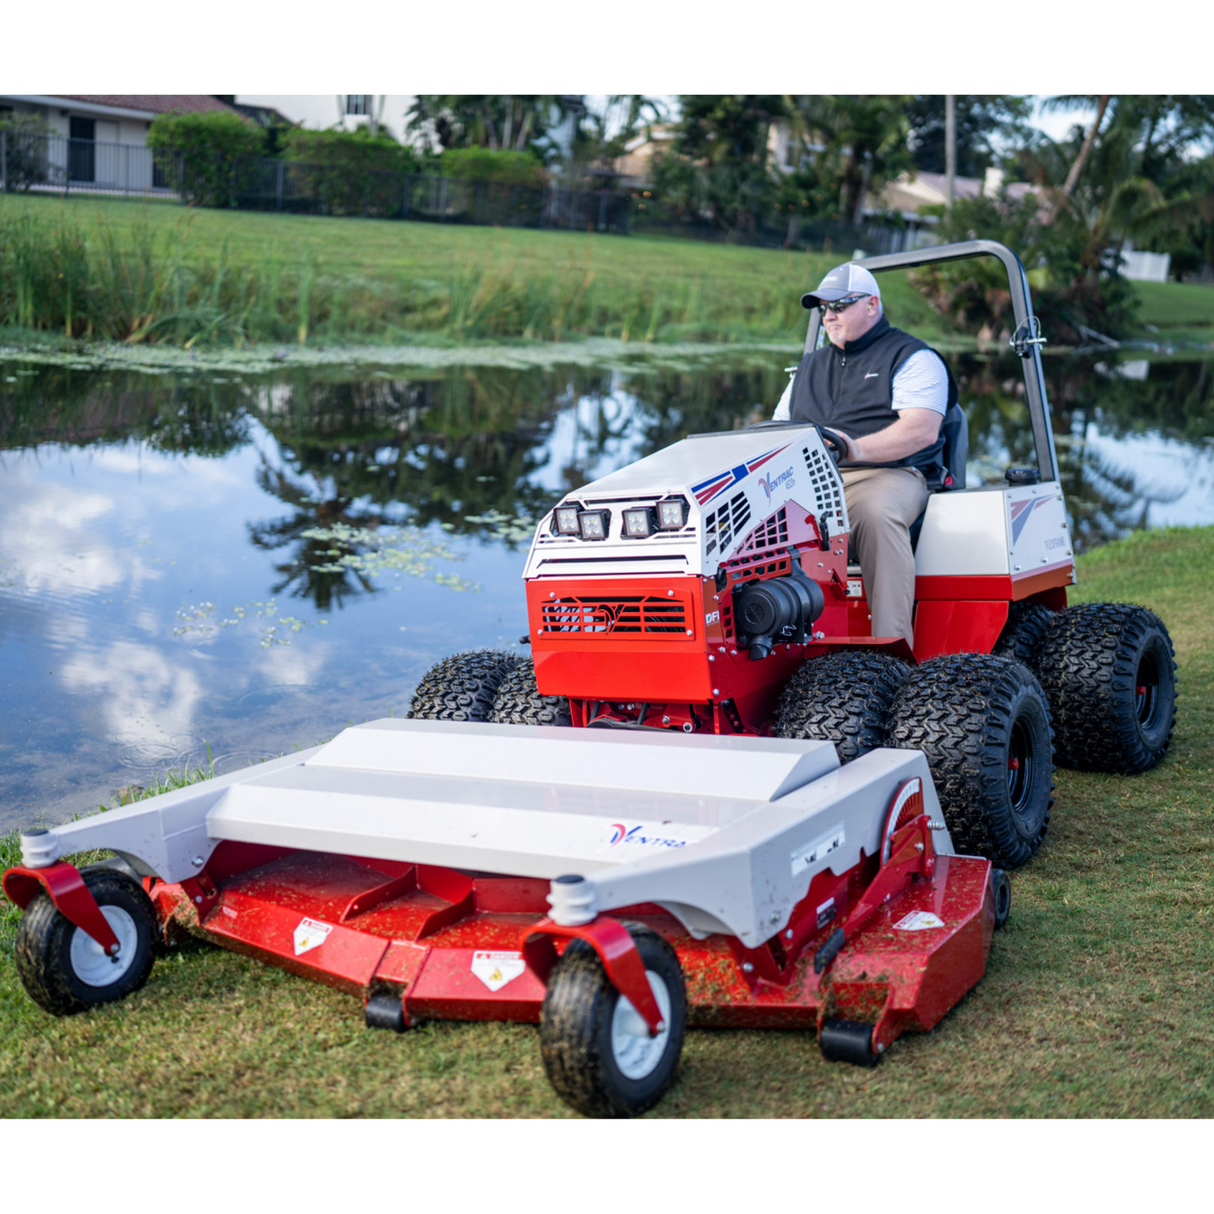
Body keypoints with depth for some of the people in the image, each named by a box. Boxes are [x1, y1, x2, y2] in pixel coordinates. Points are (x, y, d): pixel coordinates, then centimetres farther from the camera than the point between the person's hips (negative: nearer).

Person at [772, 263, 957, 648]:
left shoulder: (913, 357, 9)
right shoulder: (809, 367, 29)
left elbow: (923, 429, -8)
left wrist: (858, 449, -25)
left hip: (887, 475, -4)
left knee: (876, 512, -40)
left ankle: (892, 644, -43)